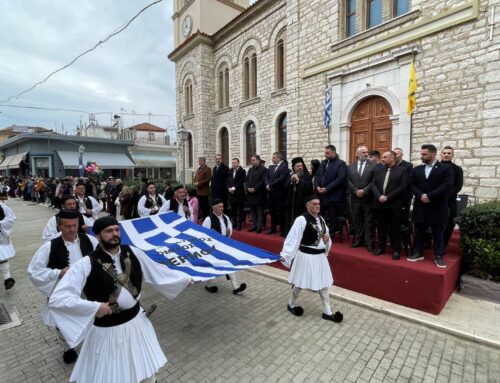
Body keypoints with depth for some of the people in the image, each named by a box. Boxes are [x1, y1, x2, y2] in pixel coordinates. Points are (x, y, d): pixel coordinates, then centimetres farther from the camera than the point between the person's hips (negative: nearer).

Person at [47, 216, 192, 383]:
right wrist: (93, 307, -26)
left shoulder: (133, 253, -8)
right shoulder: (85, 265, -21)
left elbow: (157, 271, 3)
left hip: (136, 320, 4)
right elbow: (56, 299, -23)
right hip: (107, 329, -4)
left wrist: (185, 278, 9)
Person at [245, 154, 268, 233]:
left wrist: (255, 188, -16)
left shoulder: (264, 169, -4)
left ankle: (259, 227, 3)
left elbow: (263, 181, -12)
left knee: (260, 211, -1)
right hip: (250, 193, 7)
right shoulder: (250, 169, 17)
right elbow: (246, 180, 15)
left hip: (259, 194, -6)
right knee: (253, 211, 11)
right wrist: (248, 188, -3)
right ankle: (254, 226, 18)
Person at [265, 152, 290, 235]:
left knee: (281, 211, -1)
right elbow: (267, 178, 12)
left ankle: (283, 229, 9)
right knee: (272, 211, 11)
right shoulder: (271, 167, 17)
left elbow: (281, 179, -17)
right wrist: (267, 185, -8)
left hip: (280, 193, -7)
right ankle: (273, 228, 21)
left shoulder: (284, 166, -7)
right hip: (271, 192, 7)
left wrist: (270, 185, -14)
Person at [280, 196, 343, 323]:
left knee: (324, 284, 15)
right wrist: (285, 255, -27)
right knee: (300, 283, 10)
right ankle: (291, 304, 34)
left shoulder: (321, 219, 6)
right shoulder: (301, 220, -18)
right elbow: (293, 238, -22)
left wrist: (327, 240, -4)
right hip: (306, 256, -7)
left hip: (320, 256, 7)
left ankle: (327, 312, 29)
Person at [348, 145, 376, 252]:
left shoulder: (373, 165, -1)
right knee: (357, 220, 11)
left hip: (368, 197, -3)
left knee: (368, 221, 3)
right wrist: (356, 191, -9)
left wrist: (364, 191, -14)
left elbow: (374, 181, -7)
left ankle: (369, 242, 12)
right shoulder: (351, 166, 9)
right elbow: (349, 181, 3)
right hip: (355, 197, 3)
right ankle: (358, 240, 23)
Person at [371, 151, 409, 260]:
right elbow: (373, 185, 6)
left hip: (394, 204, -4)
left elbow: (403, 186, -9)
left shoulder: (402, 170, 1)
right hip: (379, 203, 4)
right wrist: (379, 196, -12)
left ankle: (396, 250, 15)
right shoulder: (378, 170, 13)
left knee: (394, 229, 4)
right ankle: (381, 247, 24)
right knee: (381, 228, 11)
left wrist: (388, 197, -15)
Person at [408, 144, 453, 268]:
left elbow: (447, 185, -12)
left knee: (438, 233, 6)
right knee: (419, 231, 10)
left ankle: (439, 256, 16)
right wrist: (420, 195, -14)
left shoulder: (446, 168, -2)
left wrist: (429, 196, -18)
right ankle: (418, 253, 22)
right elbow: (412, 185, 4)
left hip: (437, 207, -3)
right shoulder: (417, 169, 10)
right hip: (420, 205, 3)